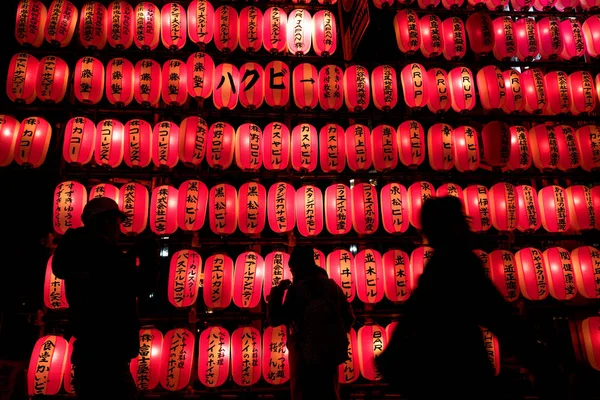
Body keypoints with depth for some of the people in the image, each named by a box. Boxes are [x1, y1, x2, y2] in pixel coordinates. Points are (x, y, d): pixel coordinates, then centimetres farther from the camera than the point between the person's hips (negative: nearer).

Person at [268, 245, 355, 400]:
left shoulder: (296, 289, -10)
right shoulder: (332, 285, 5)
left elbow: (275, 319, -11)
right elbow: (349, 317, 8)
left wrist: (277, 291, -3)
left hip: (306, 353, -4)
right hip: (331, 350, 5)